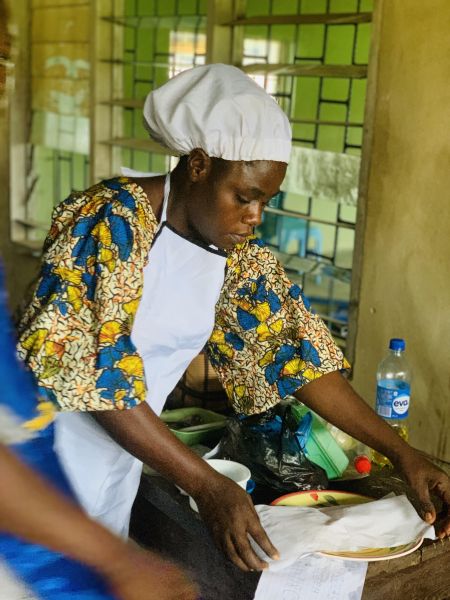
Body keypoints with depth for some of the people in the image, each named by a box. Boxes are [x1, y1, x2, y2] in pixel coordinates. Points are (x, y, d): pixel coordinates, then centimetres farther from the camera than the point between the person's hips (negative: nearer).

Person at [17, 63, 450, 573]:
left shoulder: (239, 254, -4)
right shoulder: (115, 221, -23)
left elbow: (296, 355, -2)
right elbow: (92, 372, -26)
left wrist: (401, 453, -8)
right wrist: (206, 485, -28)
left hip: (120, 466, 6)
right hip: (45, 461, -5)